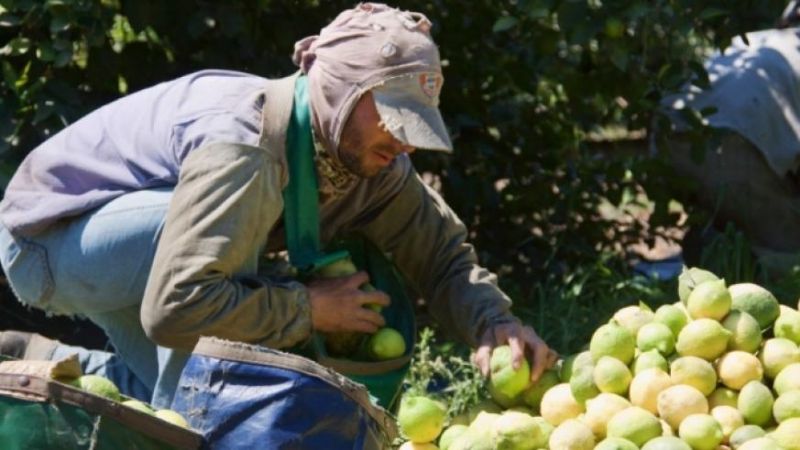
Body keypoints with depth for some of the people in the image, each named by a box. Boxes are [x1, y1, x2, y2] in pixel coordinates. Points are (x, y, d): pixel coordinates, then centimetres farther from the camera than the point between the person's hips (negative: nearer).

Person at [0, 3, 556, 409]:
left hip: (125, 247, 9)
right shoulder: (245, 147, -37)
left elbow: (441, 252, -1)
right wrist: (311, 307, -33)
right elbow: (174, 308, -45)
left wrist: (494, 321, -22)